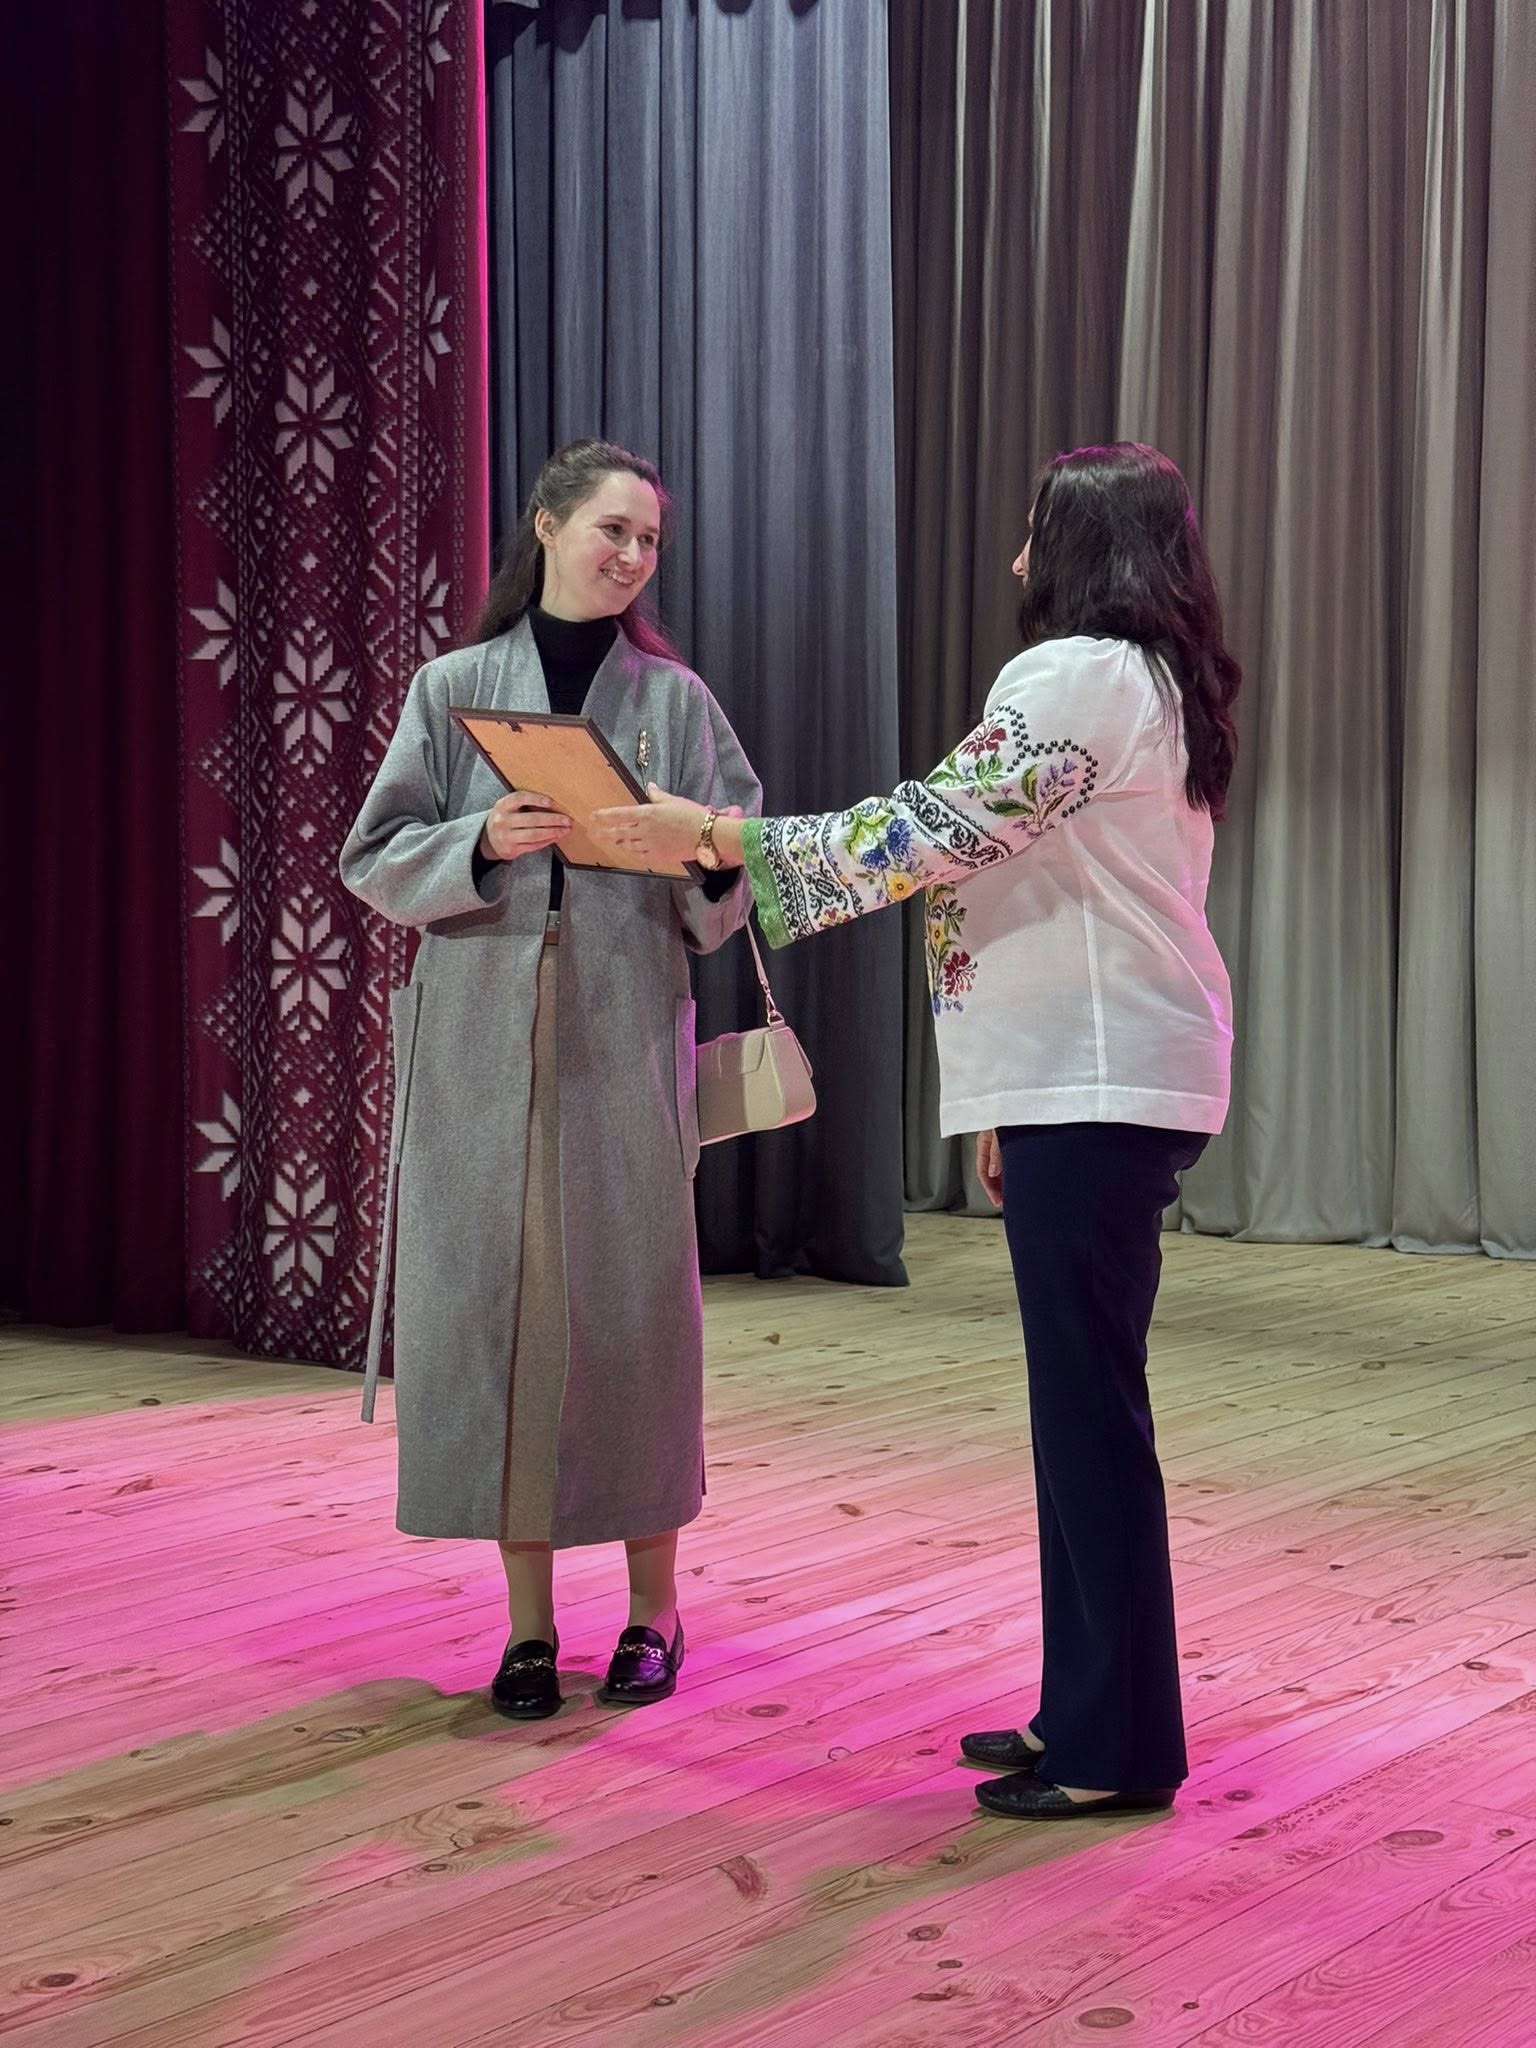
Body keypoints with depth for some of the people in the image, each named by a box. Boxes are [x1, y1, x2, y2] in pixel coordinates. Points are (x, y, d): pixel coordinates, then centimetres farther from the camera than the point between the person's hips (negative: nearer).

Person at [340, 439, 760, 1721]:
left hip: (627, 1038, 0)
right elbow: (376, 860, 3)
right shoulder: (454, 689, 7)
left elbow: (719, 902, 7)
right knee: (491, 1308, -1)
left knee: (635, 1309, -1)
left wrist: (720, 861, -16)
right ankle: (529, 1619, 9)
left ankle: (654, 1606, 13)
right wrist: (483, 843, -14)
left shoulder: (675, 698, 8)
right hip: (481, 1039, 0)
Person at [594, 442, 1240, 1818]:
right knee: (1084, 1402, 13)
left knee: (1090, 1406, -6)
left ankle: (1119, 1750, 0)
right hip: (1102, 1083, 10)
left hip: (1097, 1089, -10)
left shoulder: (1080, 674, -13)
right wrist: (1016, 1104, 24)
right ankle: (1088, 1713, 20)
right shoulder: (1156, 682, 19)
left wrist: (716, 836, -15)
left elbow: (938, 831, -19)